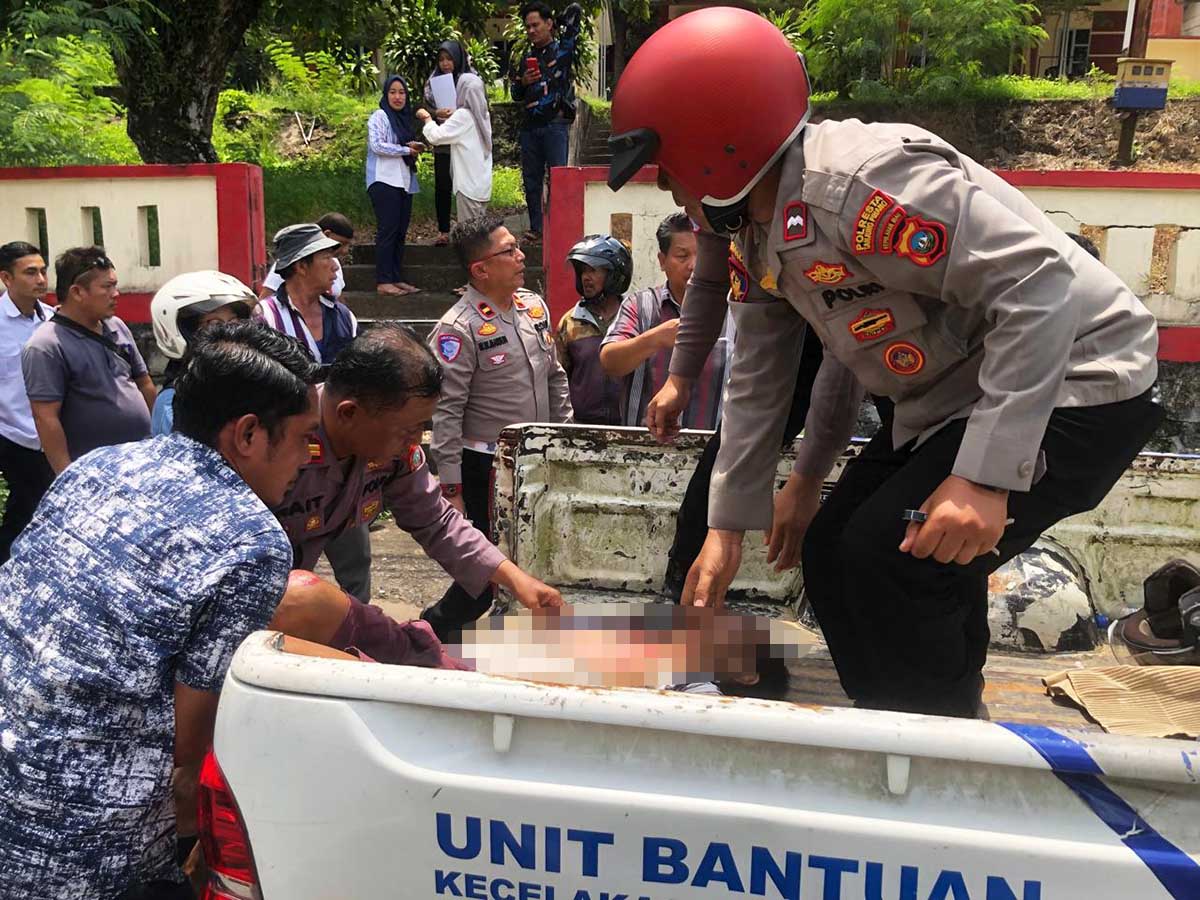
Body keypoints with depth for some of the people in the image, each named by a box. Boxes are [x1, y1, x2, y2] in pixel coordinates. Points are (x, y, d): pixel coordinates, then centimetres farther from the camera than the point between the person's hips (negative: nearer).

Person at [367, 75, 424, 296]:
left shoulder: (405, 118, 20)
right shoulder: (379, 116, -4)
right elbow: (377, 145, -16)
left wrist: (416, 147, 8)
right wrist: (407, 150, -11)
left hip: (404, 182, 8)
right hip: (384, 181, -8)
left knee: (401, 232, 6)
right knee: (388, 230, -10)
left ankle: (397, 279, 10)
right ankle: (383, 282, -8)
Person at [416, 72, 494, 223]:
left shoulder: (463, 115, -14)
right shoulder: (483, 114, 9)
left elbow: (436, 136, -15)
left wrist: (427, 118, 1)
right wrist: (450, 118, 17)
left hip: (469, 185, -8)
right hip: (483, 183, 8)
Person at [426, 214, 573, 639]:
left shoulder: (534, 306, 7)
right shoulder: (458, 329, -16)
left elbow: (555, 378, 17)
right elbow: (445, 413, -17)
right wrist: (451, 488, -18)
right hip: (486, 469, -7)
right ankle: (430, 630, 22)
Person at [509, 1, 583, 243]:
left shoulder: (562, 50, 2)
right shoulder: (526, 59, 18)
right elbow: (515, 95, 23)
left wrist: (558, 22, 15)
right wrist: (523, 82, 2)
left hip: (556, 125, -6)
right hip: (530, 126, 6)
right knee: (531, 179, 7)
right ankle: (535, 229, 15)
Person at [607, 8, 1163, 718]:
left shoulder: (857, 184, -29)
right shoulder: (758, 234, 2)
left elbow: (1038, 286, -32)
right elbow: (759, 381, 9)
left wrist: (986, 476, -34)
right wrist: (727, 527, 10)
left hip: (1069, 384, -9)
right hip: (950, 397, 10)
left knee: (891, 566, -17)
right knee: (832, 555, 8)